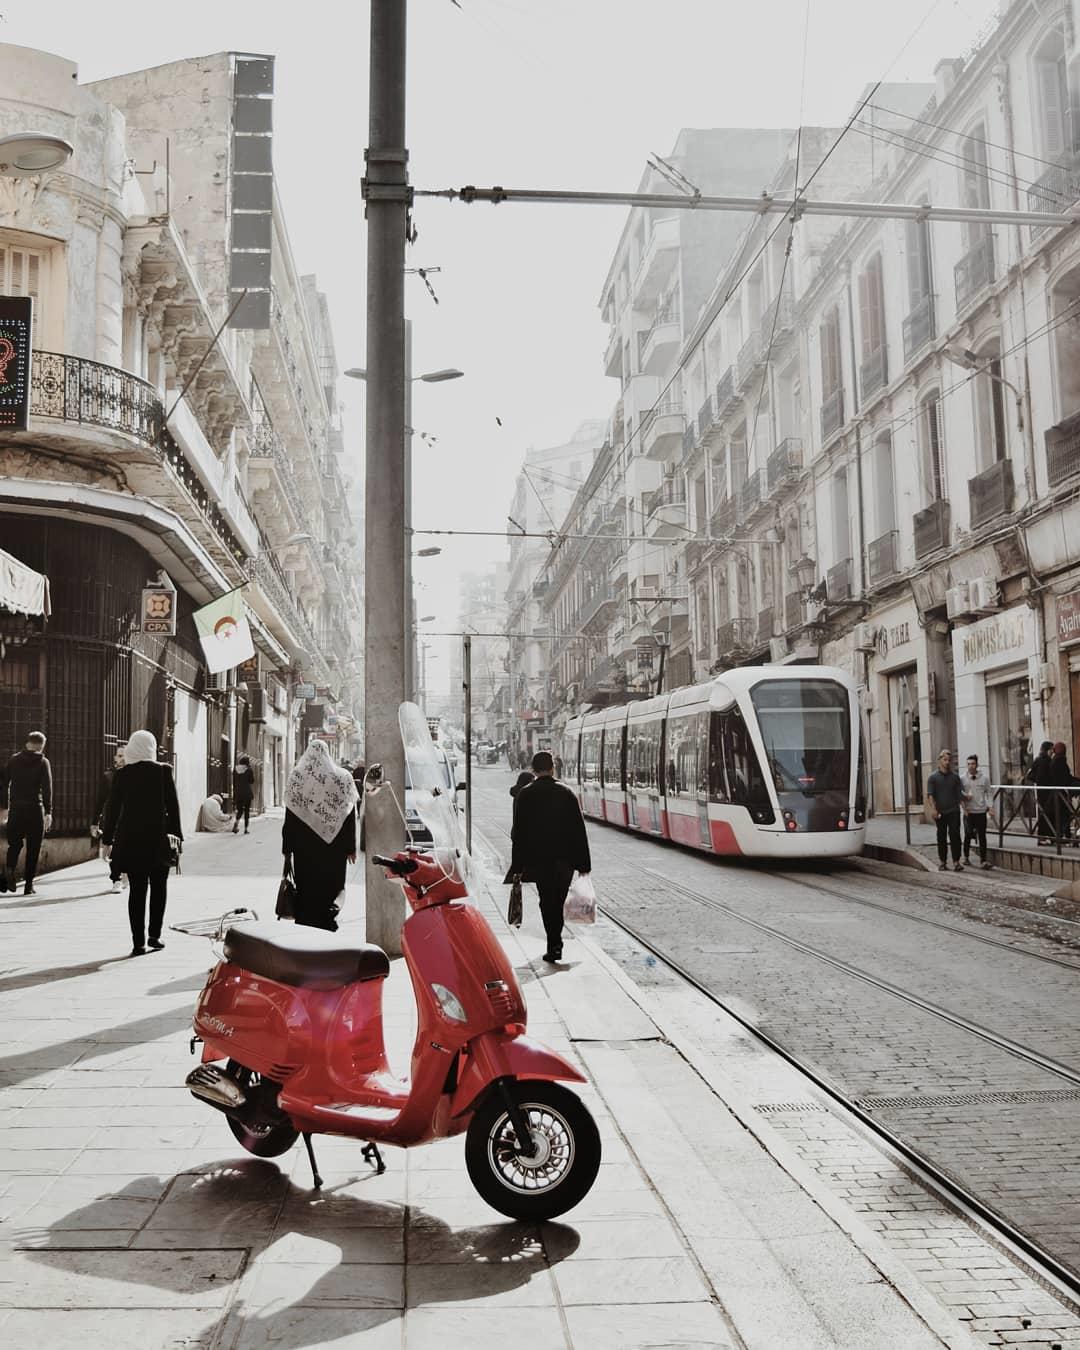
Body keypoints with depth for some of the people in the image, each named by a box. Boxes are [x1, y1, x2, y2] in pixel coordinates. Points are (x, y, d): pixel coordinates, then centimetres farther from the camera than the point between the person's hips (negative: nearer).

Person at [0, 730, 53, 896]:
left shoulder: (14, 760, 7)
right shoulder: (43, 762, -3)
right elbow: (47, 789, -11)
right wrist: (48, 812, -10)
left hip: (15, 809, 3)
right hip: (35, 809, -3)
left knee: (14, 844, 14)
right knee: (33, 848, 6)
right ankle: (28, 885, 5)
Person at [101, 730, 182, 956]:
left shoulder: (122, 774, -1)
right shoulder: (163, 771, -5)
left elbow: (113, 807, 1)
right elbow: (172, 805, -3)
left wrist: (108, 838, 9)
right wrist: (175, 833, 5)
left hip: (130, 840, 1)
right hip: (157, 838, -1)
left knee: (137, 889, 6)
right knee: (159, 887, 14)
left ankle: (139, 942, 3)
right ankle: (154, 935, 9)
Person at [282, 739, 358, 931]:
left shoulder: (297, 777, -4)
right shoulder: (342, 778, -3)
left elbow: (290, 817, -2)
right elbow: (350, 817, -1)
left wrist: (287, 847, 4)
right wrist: (351, 847, 5)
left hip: (305, 845, 0)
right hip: (334, 848, 0)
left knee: (306, 889, 7)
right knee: (330, 889, 6)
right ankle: (327, 929, 6)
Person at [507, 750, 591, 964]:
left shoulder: (524, 795, -3)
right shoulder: (566, 794, -1)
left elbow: (519, 832, -3)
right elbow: (578, 830, -2)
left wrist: (517, 866, 1)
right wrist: (584, 863, 3)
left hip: (538, 860, -1)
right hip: (564, 859, 1)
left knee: (547, 902, 6)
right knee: (558, 902, 11)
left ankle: (554, 946, 0)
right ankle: (555, 945, 9)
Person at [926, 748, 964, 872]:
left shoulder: (955, 776, 8)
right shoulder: (933, 777, 1)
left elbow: (960, 793, 8)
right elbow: (930, 794, -5)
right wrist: (934, 809, -16)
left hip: (954, 811, 1)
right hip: (940, 812, -1)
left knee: (955, 835, -9)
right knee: (941, 837, 6)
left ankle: (956, 862, -9)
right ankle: (943, 862, 15)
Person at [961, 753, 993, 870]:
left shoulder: (984, 777, 2)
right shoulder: (963, 778, -1)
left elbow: (989, 792, 9)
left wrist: (989, 805, 1)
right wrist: (965, 796, -11)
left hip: (981, 811, 1)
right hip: (968, 811, 0)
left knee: (982, 836, -1)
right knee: (968, 835, 4)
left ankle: (983, 860, 1)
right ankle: (966, 856, 24)